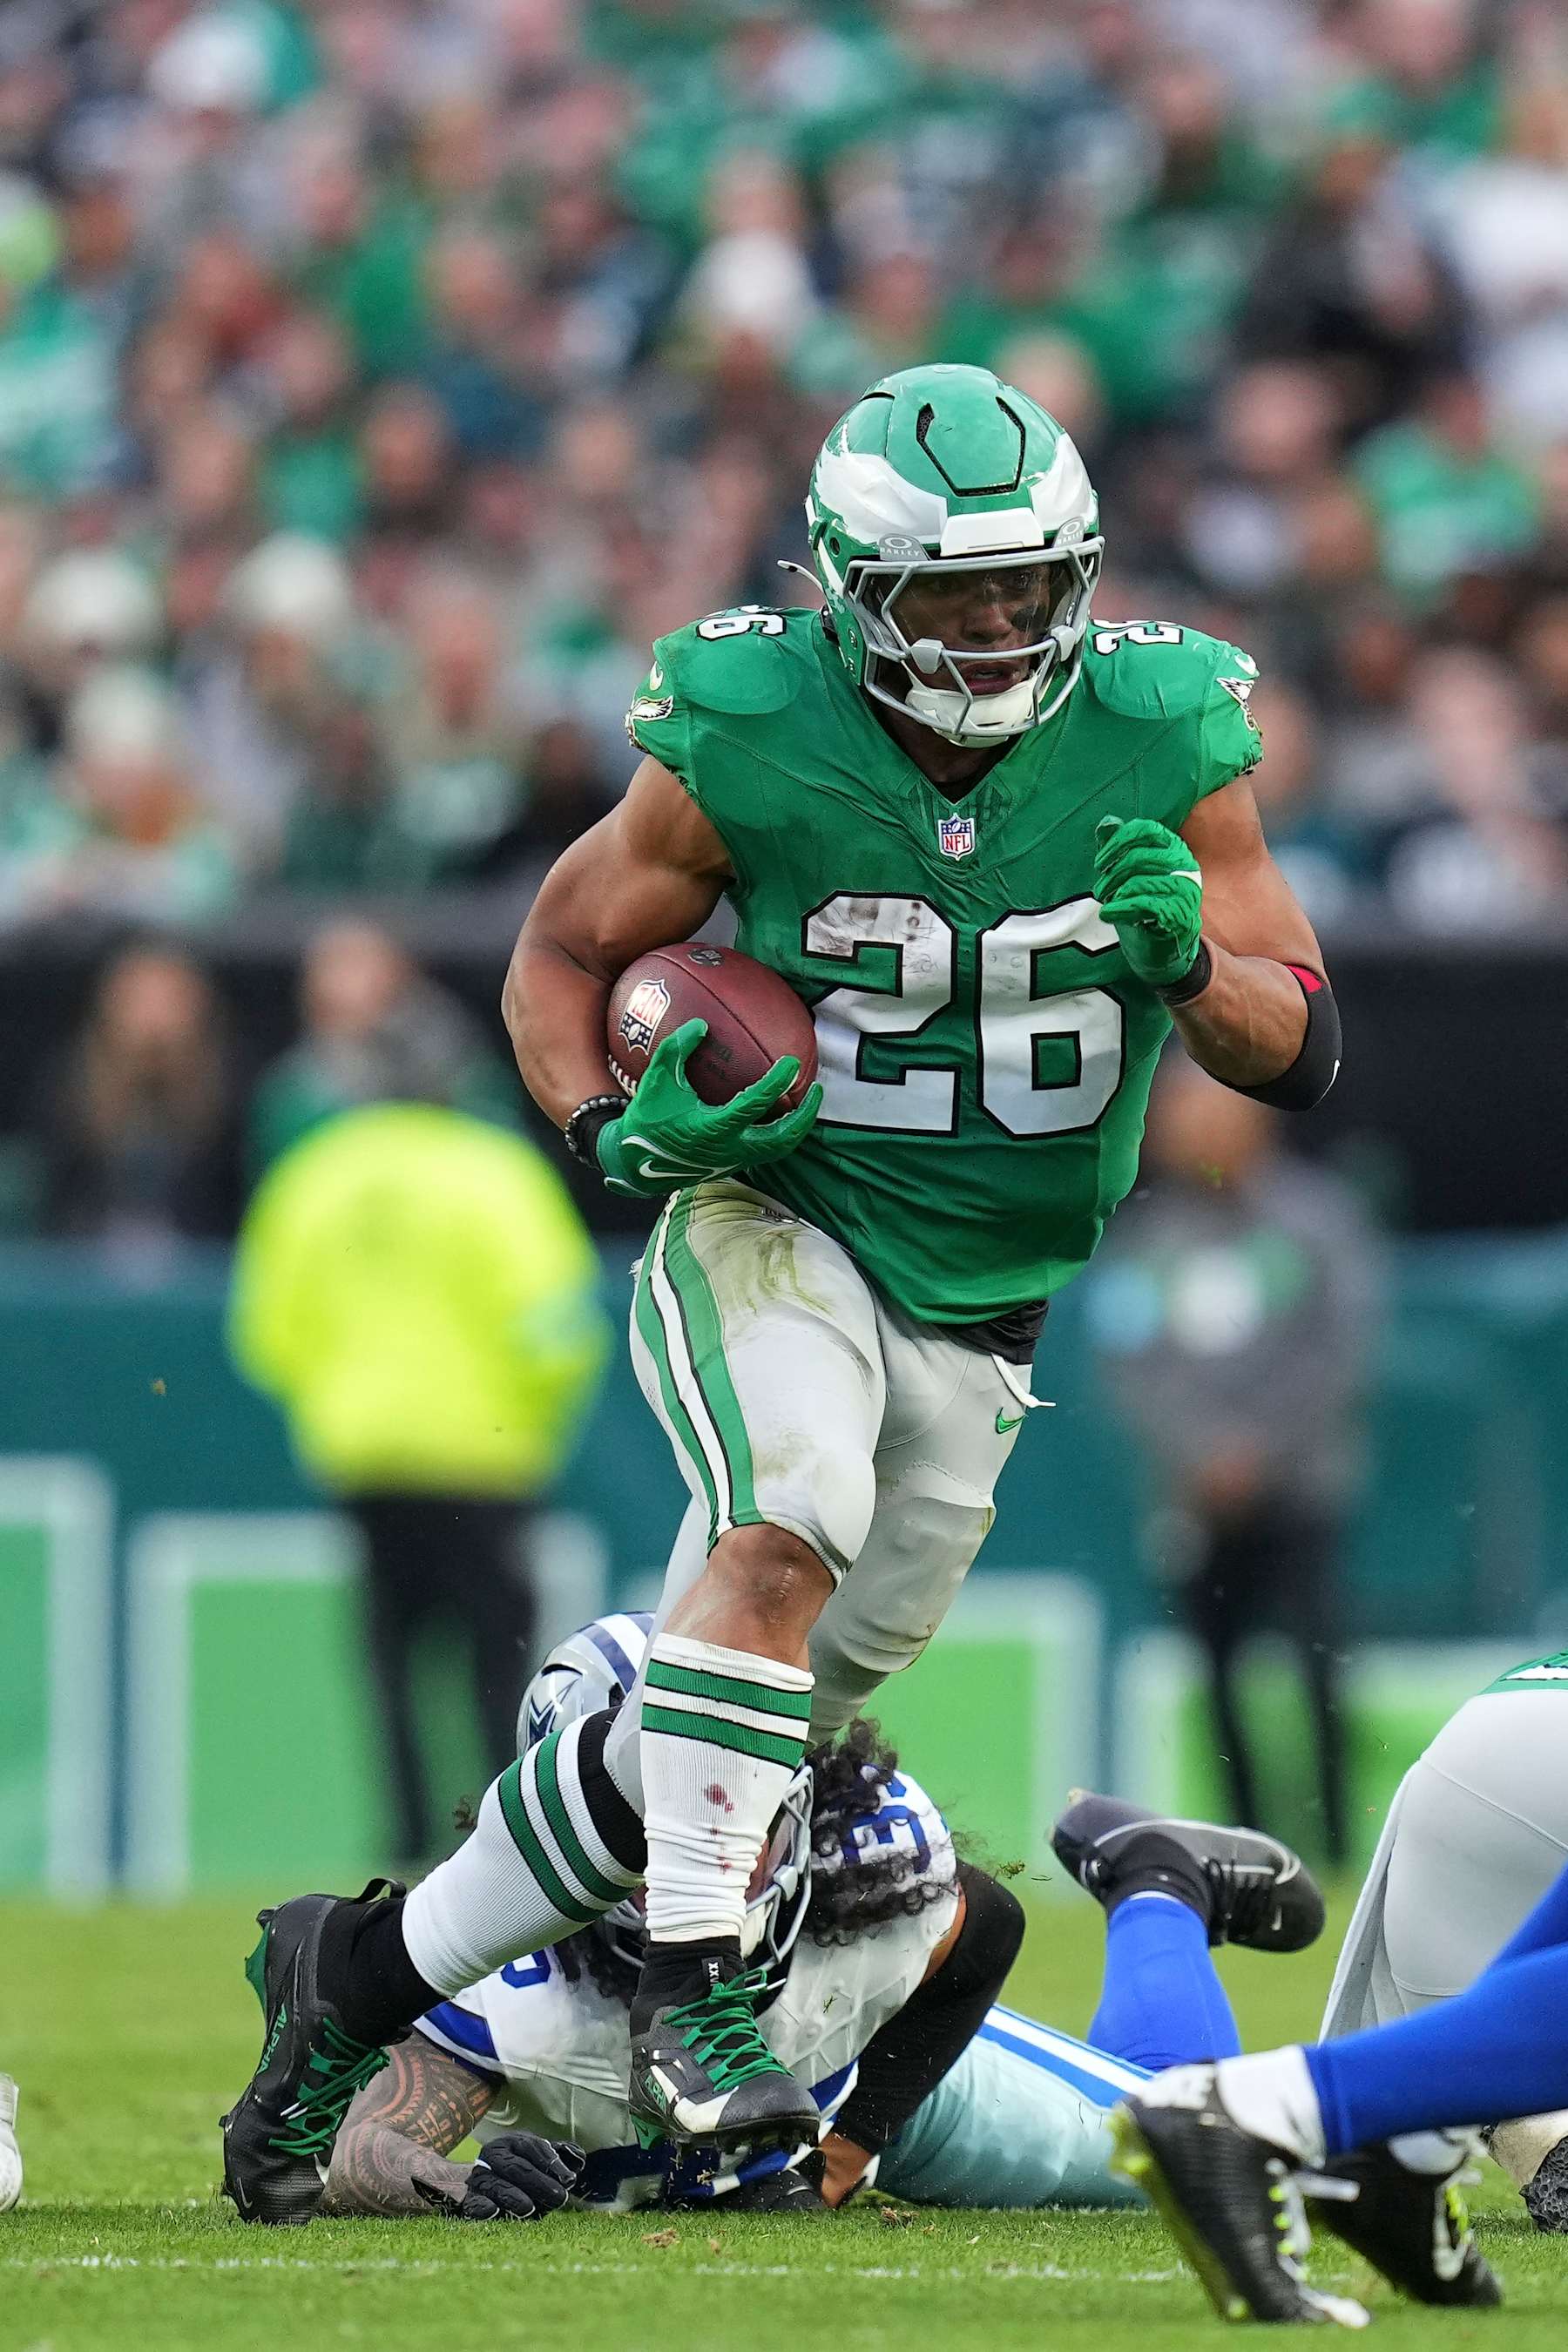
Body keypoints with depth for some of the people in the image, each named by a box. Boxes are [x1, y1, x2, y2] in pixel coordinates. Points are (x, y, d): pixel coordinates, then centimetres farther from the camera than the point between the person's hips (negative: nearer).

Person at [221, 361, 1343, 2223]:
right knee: (789, 1522, -34)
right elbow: (562, 950, 0)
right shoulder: (748, 743, -15)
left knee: (703, 1743, 7)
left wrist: (1187, 959, -26)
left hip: (980, 1316, 3)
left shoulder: (1161, 742, -9)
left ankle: (360, 1967, 23)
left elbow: (1302, 1054, -5)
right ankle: (691, 1988, -32)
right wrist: (613, 1131, -19)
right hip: (775, 1229, -3)